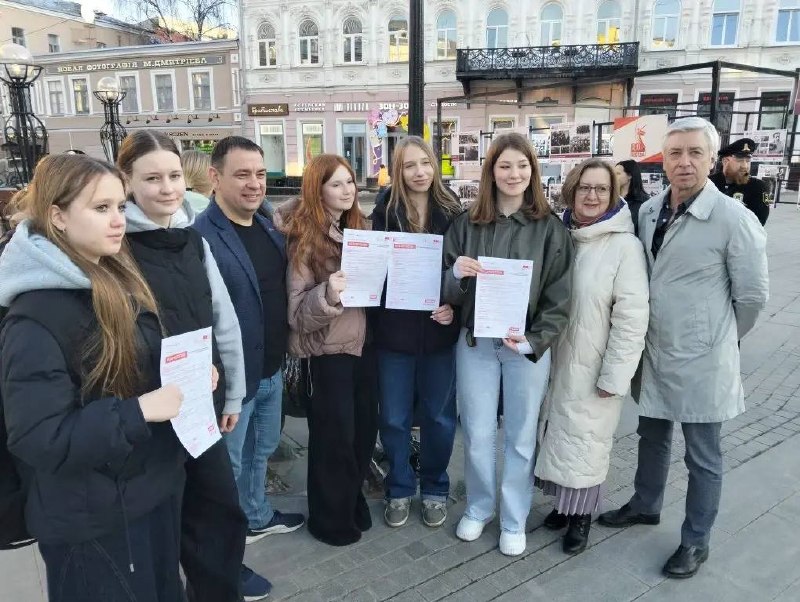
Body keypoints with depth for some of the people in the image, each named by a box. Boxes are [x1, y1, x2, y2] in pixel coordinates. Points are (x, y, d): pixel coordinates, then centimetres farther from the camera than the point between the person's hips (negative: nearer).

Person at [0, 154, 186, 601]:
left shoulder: (119, 280, 4)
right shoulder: (37, 316, -22)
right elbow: (38, 438, -25)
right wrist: (139, 410, -28)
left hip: (152, 490, 8)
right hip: (93, 520, -8)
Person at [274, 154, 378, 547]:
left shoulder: (360, 227, 6)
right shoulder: (304, 240, -13)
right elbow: (296, 314, -18)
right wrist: (327, 295, -35)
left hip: (363, 342, 6)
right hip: (327, 351, -6)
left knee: (365, 430, 15)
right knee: (334, 437, 6)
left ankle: (353, 502, 38)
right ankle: (330, 518, 28)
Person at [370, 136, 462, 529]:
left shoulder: (451, 212, 1)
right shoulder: (384, 212, -1)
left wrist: (455, 306, -12)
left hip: (439, 330, 1)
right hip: (394, 331, 0)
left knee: (439, 416, 13)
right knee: (394, 418, 10)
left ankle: (435, 490, 34)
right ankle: (399, 490, 32)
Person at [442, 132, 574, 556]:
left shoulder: (550, 228, -3)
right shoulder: (467, 223, 1)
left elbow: (560, 295, -5)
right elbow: (445, 290, 3)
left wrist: (533, 340, -17)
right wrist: (456, 274, -19)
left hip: (529, 344, -1)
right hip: (475, 342, 1)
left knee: (521, 436, 11)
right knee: (477, 435, 10)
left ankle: (514, 520, 31)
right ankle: (478, 508, 35)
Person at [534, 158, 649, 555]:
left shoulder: (625, 245, -14)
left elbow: (631, 317, -15)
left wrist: (614, 375, -15)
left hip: (593, 367, -5)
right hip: (555, 360, 5)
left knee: (584, 442, 9)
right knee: (557, 434, 17)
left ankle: (582, 515, 30)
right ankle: (565, 502, 38)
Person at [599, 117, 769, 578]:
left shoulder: (734, 219, -16)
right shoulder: (647, 212, 1)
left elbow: (753, 295, -9)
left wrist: (717, 338, 3)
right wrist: (650, 333, 13)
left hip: (701, 361, -5)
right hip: (654, 351, 6)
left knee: (702, 457, 11)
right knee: (653, 436, 23)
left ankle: (696, 542, 30)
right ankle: (646, 505, 46)